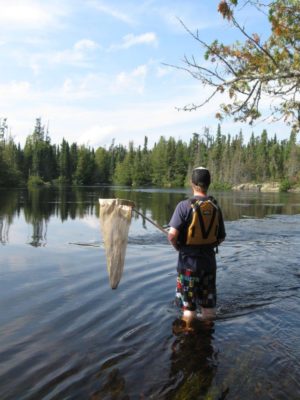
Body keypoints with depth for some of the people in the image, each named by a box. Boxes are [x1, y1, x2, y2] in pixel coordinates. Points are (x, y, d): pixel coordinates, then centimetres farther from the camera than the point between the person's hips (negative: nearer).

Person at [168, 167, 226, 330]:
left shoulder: (185, 205, -16)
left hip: (189, 260, -4)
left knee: (188, 305, 10)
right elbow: (221, 237, 5)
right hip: (209, 259, 4)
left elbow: (172, 234, -22)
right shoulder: (215, 206, -1)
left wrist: (177, 246, -2)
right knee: (208, 301, 19)